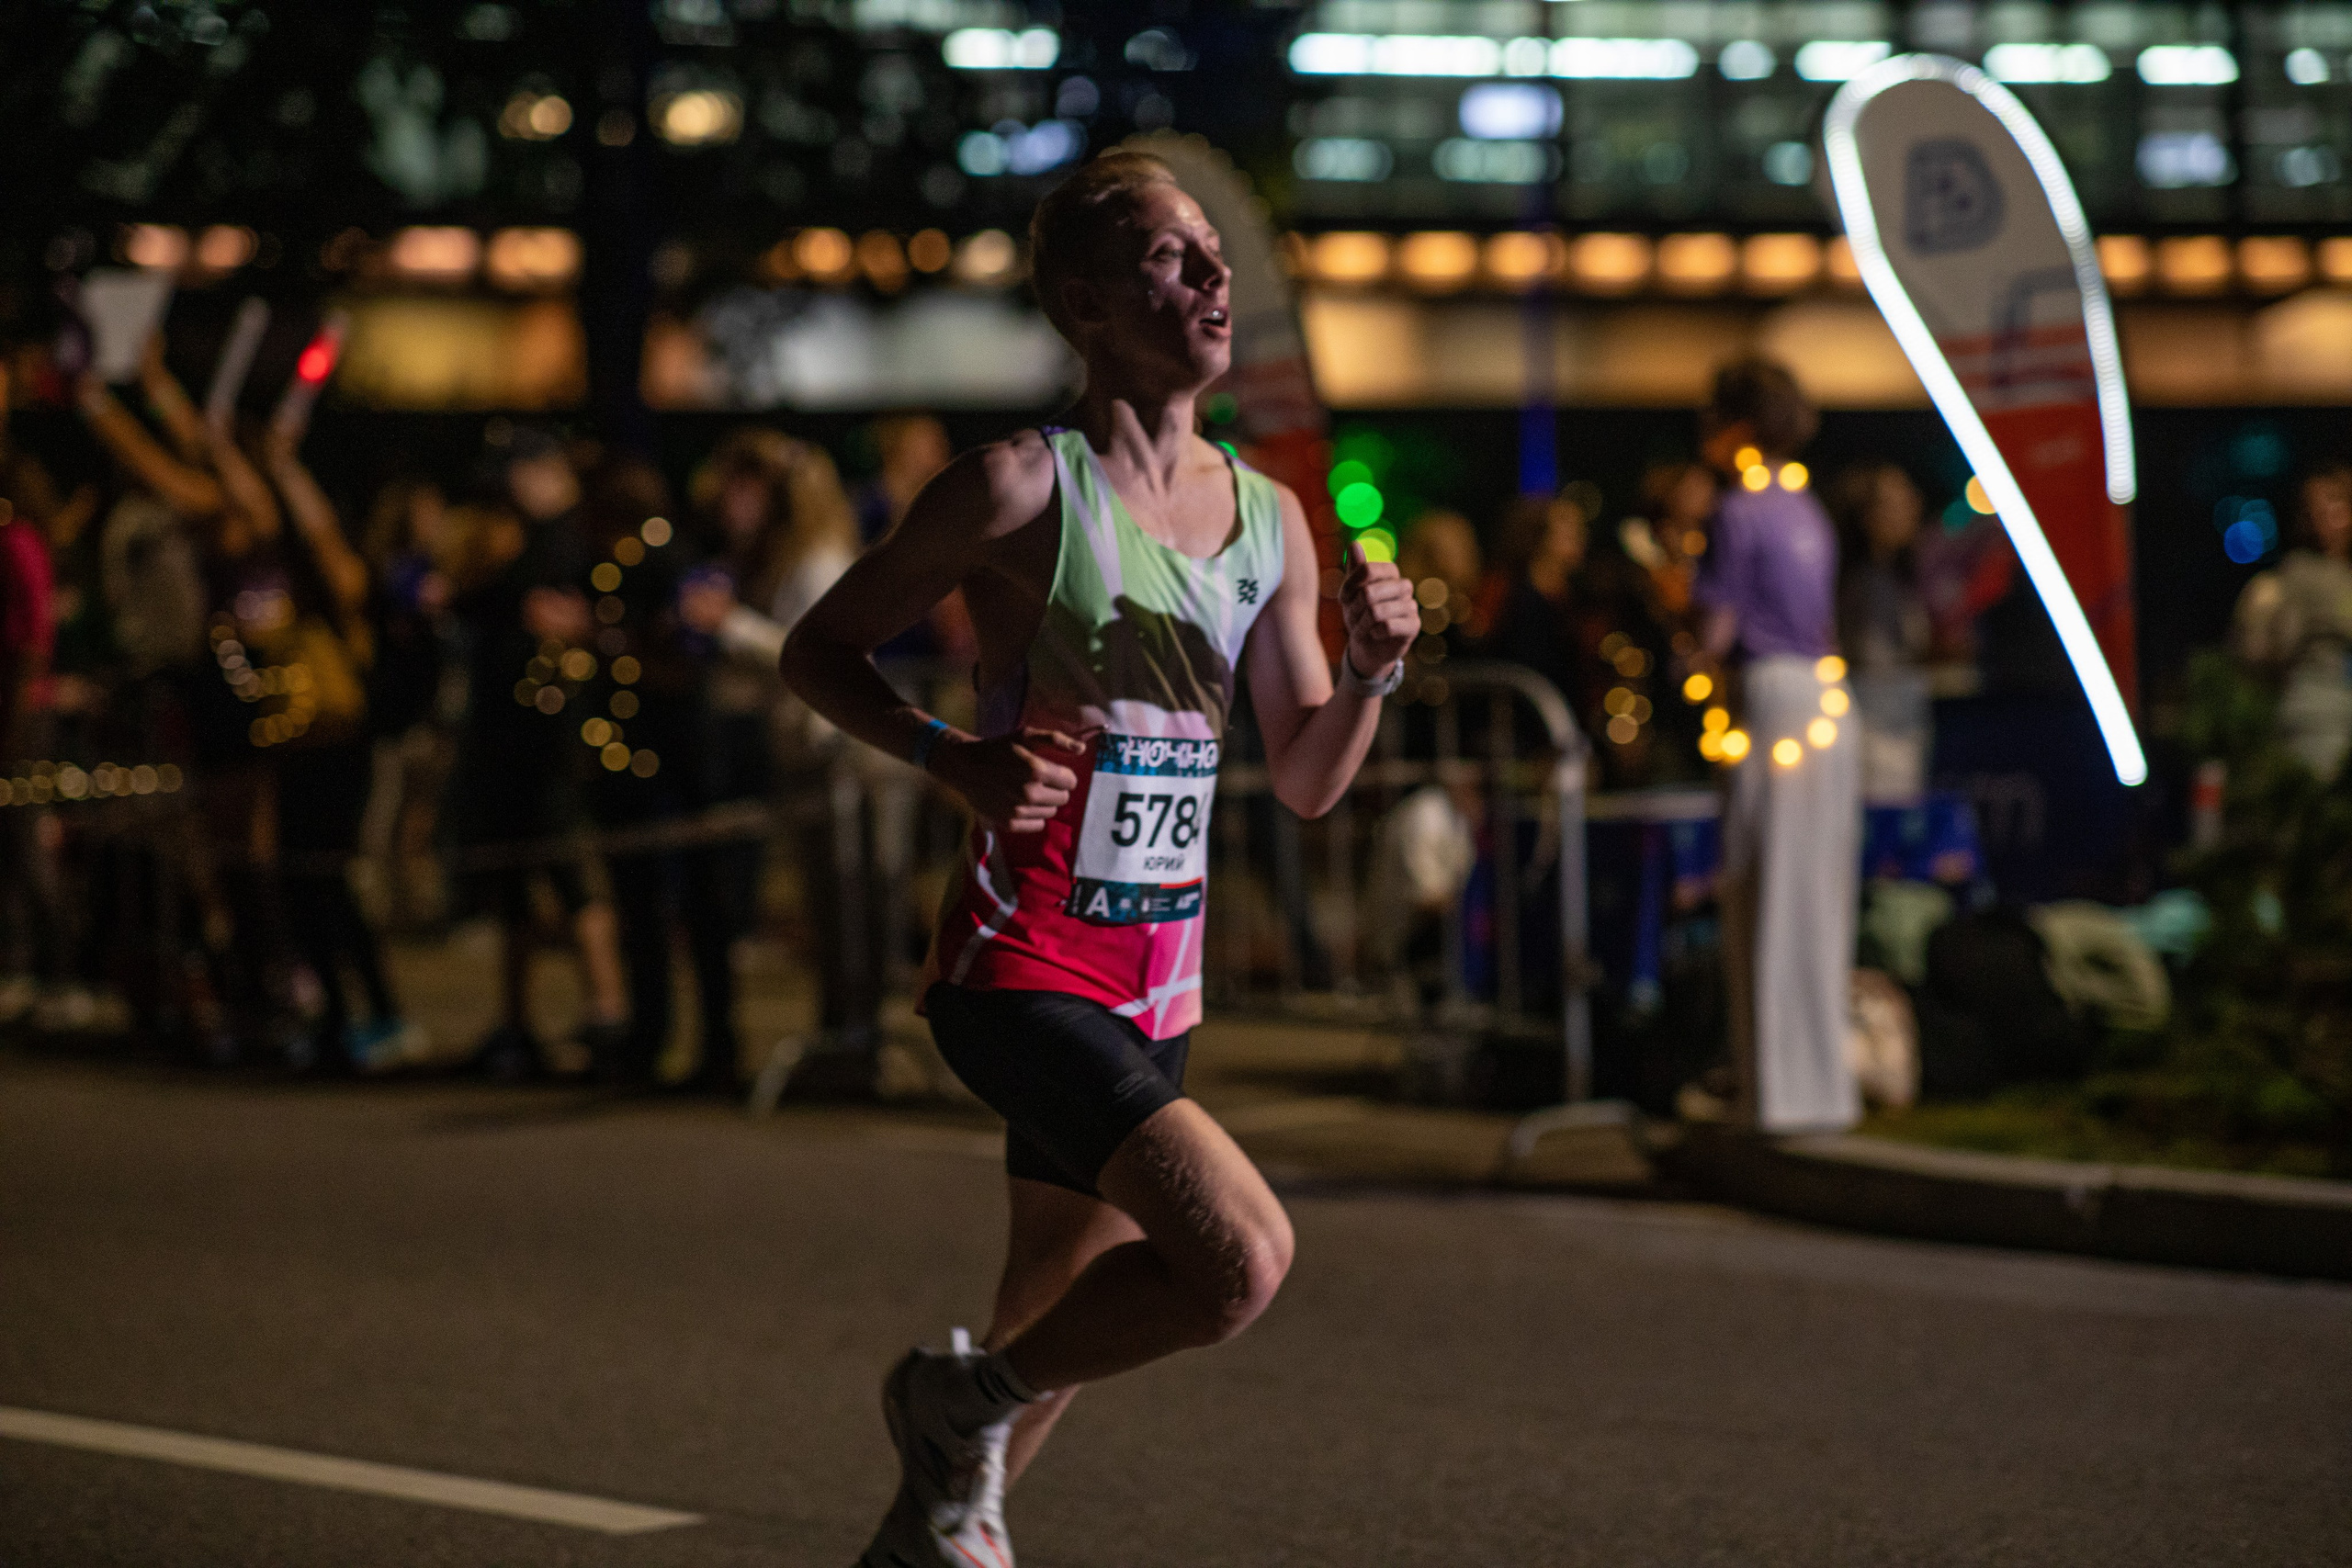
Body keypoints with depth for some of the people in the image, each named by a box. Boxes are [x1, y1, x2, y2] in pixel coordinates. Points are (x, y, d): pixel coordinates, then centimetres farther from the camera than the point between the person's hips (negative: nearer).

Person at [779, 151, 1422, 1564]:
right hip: (1024, 970, -7)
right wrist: (957, 758, -19)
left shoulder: (1269, 519, 9)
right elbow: (820, 651, -3)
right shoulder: (1025, 488, -10)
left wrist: (1374, 668, -5)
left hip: (1157, 987, 7)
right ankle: (966, 1405, 1)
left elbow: (1308, 780, 14)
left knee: (1057, 1332, 16)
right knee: (1244, 1257, -23)